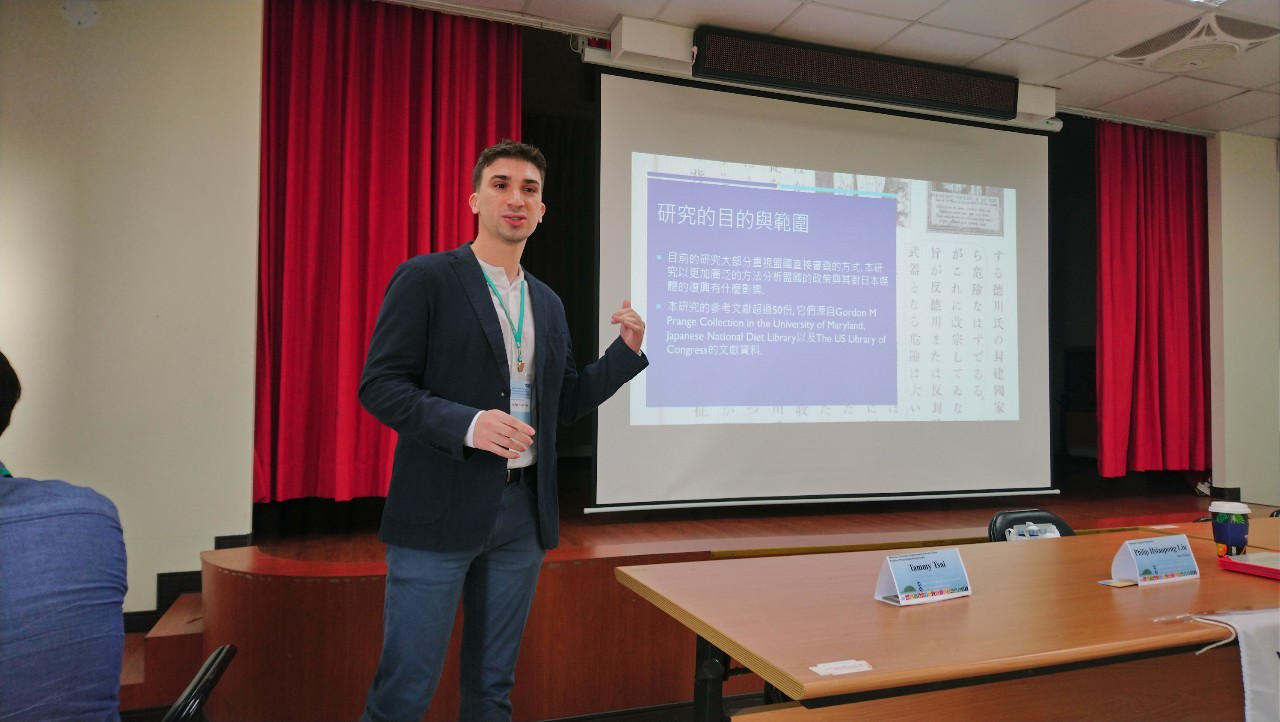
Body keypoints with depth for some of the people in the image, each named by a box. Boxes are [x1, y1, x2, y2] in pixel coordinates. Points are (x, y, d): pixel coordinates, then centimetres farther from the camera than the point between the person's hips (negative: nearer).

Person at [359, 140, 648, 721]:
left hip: (523, 511, 6)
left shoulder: (548, 303, 13)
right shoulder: (425, 279, -5)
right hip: (441, 510, -5)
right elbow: (379, 385, -9)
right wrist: (466, 424, -25)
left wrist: (627, 349, 4)